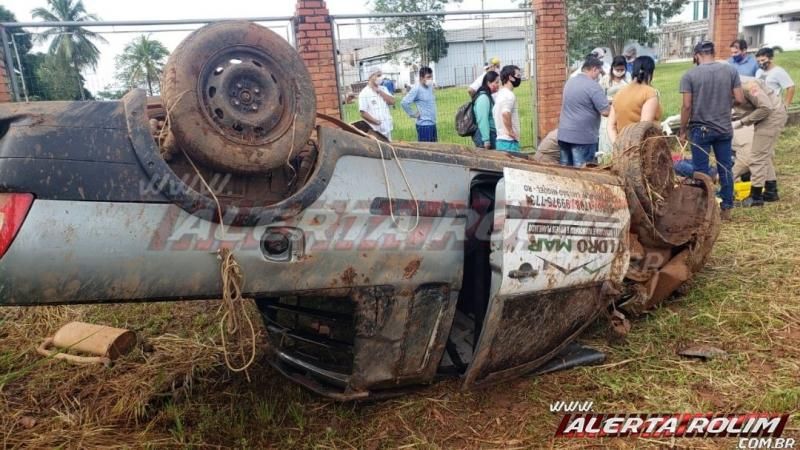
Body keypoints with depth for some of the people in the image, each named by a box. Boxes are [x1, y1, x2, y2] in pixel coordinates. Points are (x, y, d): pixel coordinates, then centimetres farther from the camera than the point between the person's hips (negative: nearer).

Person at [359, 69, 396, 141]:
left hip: (387, 128, 7)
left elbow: (392, 101, 1)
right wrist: (377, 122, -19)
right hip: (374, 130, -7)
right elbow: (363, 113, -13)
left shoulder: (383, 89, 13)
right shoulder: (364, 93, -7)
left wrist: (380, 91, -6)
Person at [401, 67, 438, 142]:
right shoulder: (417, 89, -15)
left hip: (433, 124, 8)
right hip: (424, 125, -8)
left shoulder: (430, 86, 8)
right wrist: (413, 114, -14)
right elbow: (404, 103, -22)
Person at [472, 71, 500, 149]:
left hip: (492, 135, 10)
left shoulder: (489, 97, 17)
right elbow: (482, 120, -20)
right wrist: (486, 140, -23)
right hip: (484, 135, -10)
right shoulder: (483, 97, -13)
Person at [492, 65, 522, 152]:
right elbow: (505, 114, -31)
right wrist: (510, 131, -20)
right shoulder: (509, 95, -14)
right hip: (509, 142, -10)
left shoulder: (500, 94, 15)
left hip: (500, 139, 10)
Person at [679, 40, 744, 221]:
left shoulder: (689, 75, -8)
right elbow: (739, 99, -1)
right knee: (725, 169, 12)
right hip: (724, 129, 3)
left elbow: (687, 106, -10)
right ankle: (726, 209, 18)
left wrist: (683, 131, -1)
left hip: (700, 129, -3)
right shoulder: (731, 70, 1)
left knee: (701, 171, 4)